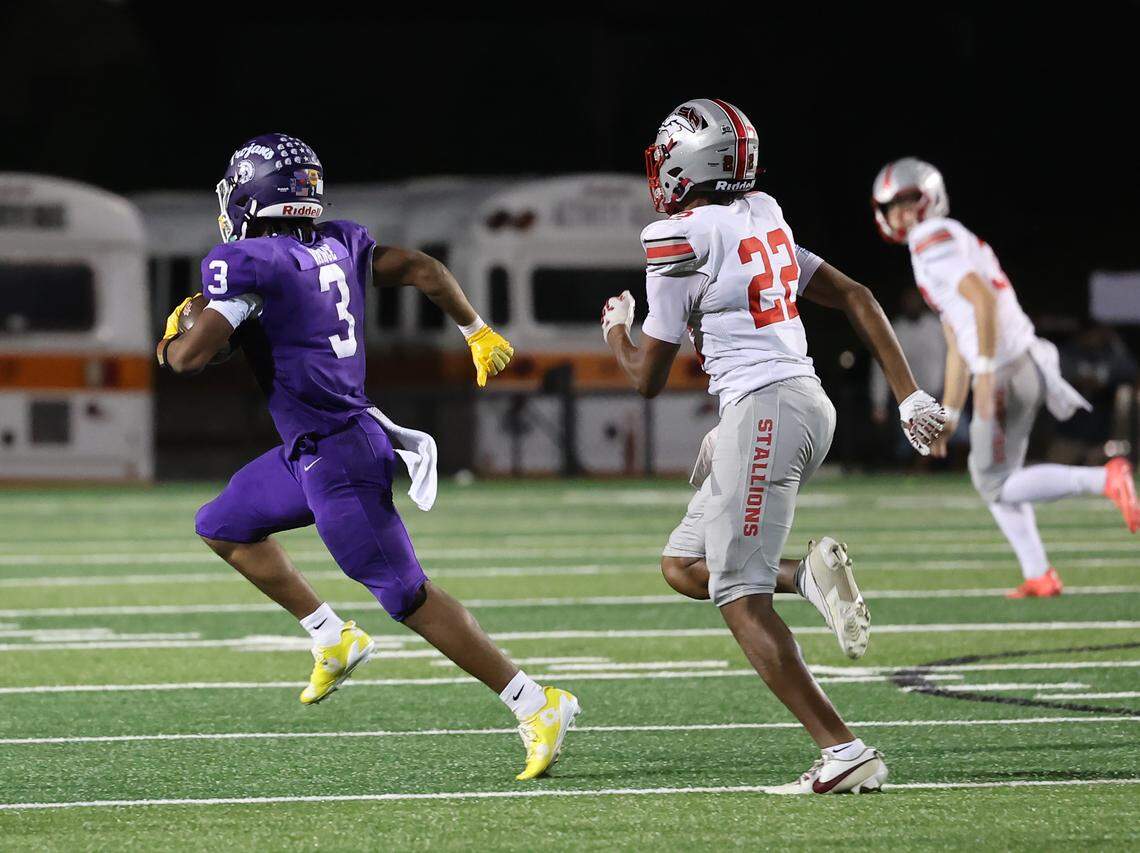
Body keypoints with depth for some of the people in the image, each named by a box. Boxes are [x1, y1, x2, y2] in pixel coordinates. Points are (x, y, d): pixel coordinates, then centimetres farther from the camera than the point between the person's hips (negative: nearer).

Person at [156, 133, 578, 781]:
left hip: (336, 459, -9)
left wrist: (170, 343, 4)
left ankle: (538, 706, -5)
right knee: (223, 527, 22)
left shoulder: (248, 263, -15)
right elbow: (420, 269, 17)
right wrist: (479, 333, 29)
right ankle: (335, 640, 25)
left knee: (408, 595, -6)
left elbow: (193, 355, -20)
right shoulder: (338, 245, 8)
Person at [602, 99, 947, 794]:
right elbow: (857, 298, 16)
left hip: (762, 409, -9)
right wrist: (910, 395, 17)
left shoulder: (682, 241, -8)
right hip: (809, 400, 9)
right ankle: (811, 578, -5)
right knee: (685, 565, 18)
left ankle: (844, 751, -16)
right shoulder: (763, 222, 16)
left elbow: (647, 379, -1)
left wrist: (616, 329, 20)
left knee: (740, 596, -8)